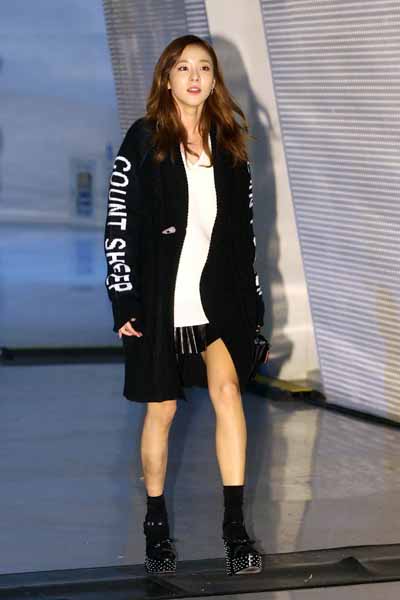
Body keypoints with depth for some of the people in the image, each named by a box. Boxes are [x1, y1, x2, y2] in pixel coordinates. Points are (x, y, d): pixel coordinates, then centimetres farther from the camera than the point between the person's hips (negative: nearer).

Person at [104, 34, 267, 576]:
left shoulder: (229, 144, 9)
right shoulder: (144, 140, -2)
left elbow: (244, 227, 13)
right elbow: (118, 222, -4)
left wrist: (252, 302, 10)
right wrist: (124, 301, -10)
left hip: (220, 296, 2)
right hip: (160, 297, -2)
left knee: (227, 389, -17)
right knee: (161, 410, 6)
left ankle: (235, 526, -16)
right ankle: (156, 524, 22)